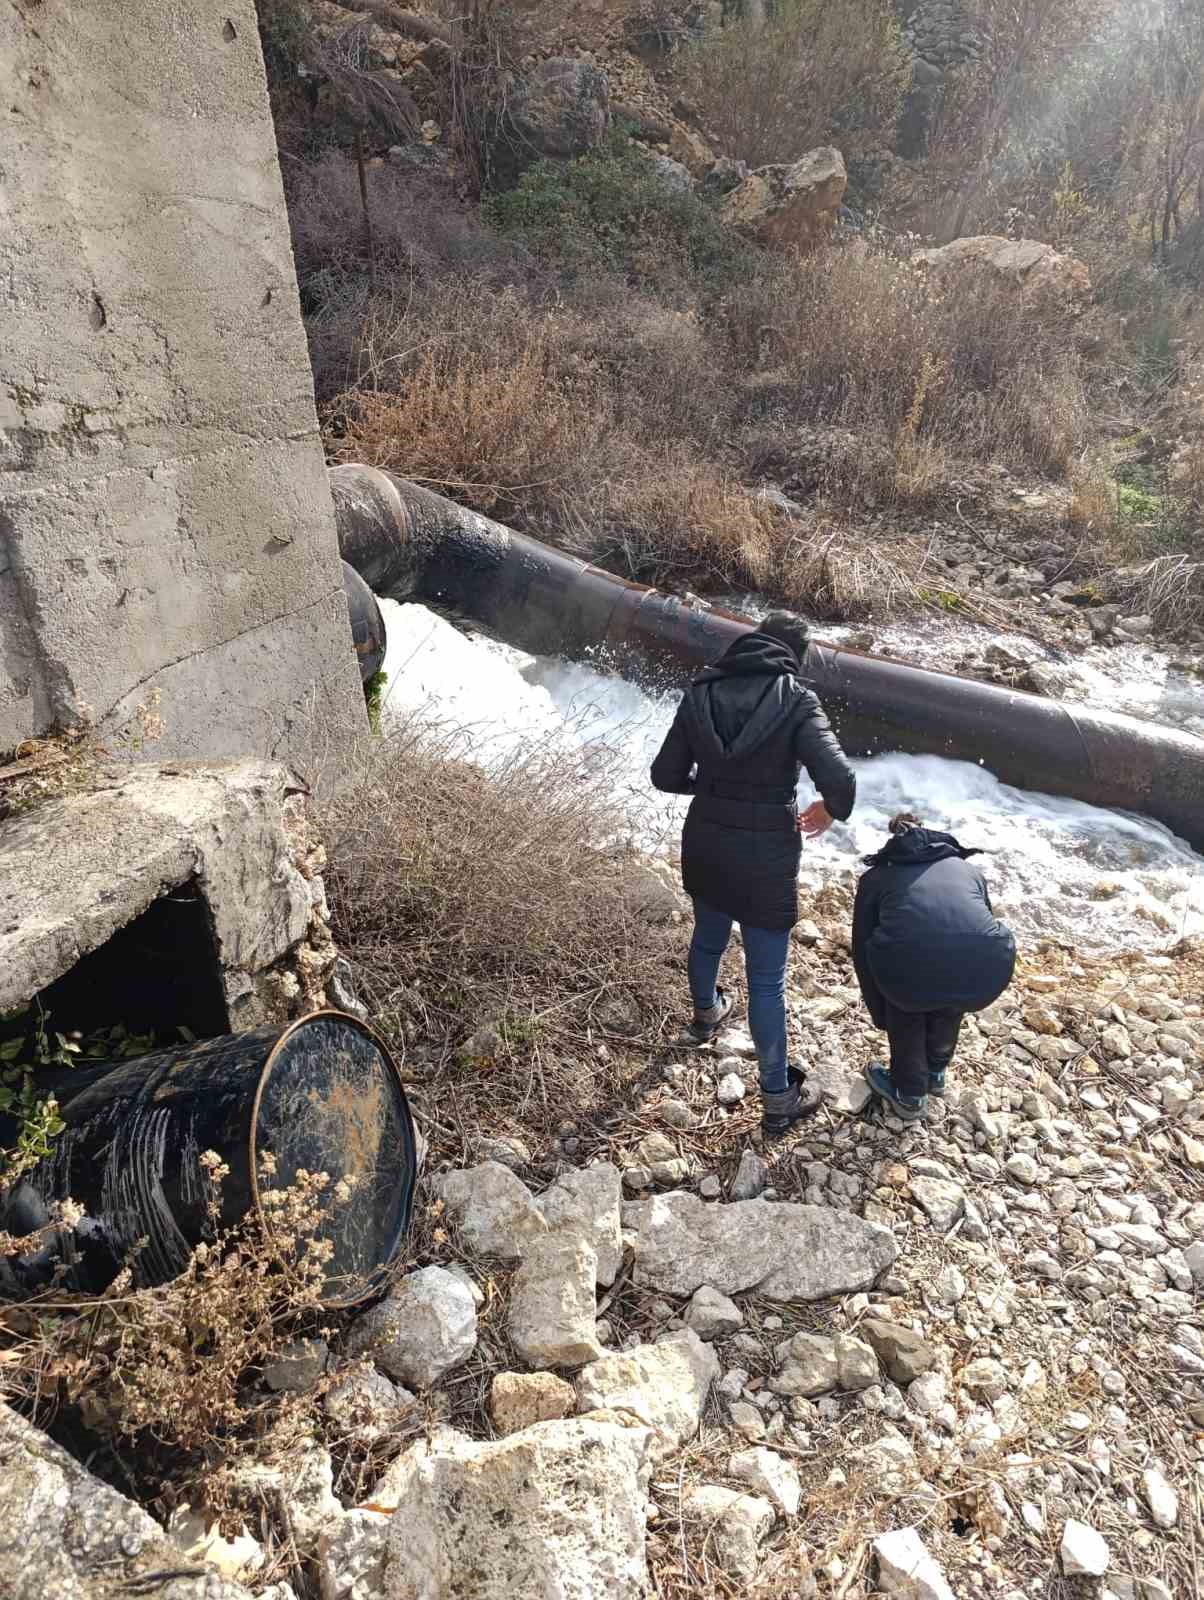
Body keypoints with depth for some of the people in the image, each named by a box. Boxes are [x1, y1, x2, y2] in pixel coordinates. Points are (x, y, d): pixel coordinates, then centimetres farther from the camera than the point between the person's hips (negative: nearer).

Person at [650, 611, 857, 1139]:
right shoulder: (796, 703, -16)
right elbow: (840, 780, -26)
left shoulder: (700, 694, -4)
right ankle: (777, 1101, 21)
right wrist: (830, 811, -4)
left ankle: (706, 1015, 60)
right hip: (765, 857, -4)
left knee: (707, 938, 30)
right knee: (767, 980, 7)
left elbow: (665, 775, 1)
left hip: (705, 846, 5)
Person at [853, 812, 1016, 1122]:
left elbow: (863, 951, 32)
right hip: (990, 970, 2)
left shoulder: (877, 876, 30)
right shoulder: (968, 868, 36)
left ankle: (908, 1094, 36)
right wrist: (959, 998, 60)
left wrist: (881, 1016, 47)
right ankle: (936, 1072, 48)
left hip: (909, 966, -2)